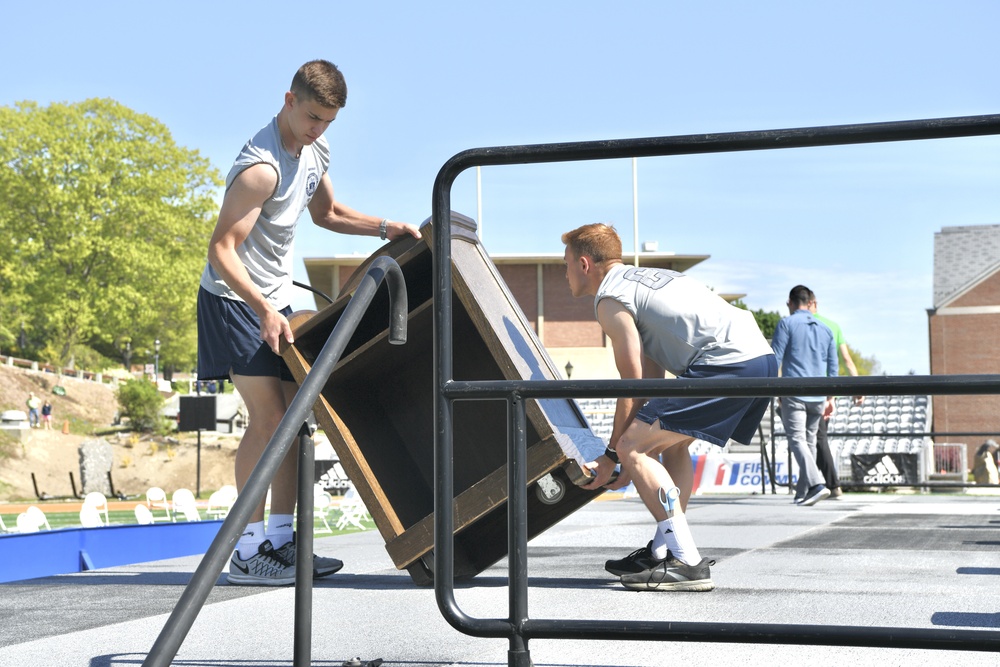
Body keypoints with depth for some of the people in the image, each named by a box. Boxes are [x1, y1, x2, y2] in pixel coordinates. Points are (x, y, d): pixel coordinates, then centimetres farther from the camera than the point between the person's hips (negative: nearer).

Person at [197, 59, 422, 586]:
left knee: (293, 415, 5)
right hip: (234, 301, -9)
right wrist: (263, 311, -35)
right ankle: (247, 551, -11)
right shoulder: (262, 167, -24)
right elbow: (221, 249, -26)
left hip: (274, 302, 9)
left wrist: (383, 227, 7)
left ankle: (280, 540, 10)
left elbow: (326, 214, 22)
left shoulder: (315, 149, 5)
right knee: (267, 415, -15)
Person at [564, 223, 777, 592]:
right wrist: (643, 454, 26)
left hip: (727, 366, -10)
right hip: (761, 356, 10)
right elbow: (652, 375, 27)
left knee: (632, 447, -8)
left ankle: (688, 563, -13)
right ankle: (663, 551, 24)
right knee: (671, 443, 27)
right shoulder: (645, 279, 29)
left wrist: (611, 455, 7)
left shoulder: (610, 298, 0)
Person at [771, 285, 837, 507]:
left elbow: (774, 359, -6)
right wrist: (830, 398, 22)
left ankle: (817, 483, -27)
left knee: (797, 440, -9)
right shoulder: (825, 329, 16)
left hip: (793, 393, -5)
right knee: (810, 441, 12)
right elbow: (832, 366, 17)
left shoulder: (786, 324, -1)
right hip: (818, 396, 5)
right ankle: (802, 492, 13)